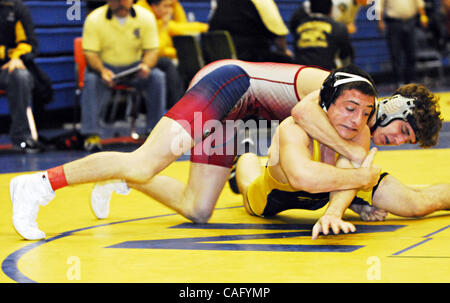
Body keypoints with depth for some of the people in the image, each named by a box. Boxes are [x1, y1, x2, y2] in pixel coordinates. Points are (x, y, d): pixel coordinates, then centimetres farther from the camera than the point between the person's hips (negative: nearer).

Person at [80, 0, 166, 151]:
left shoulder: (146, 17, -4)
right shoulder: (94, 19, -10)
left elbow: (152, 50, -4)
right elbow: (90, 53, -13)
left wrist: (146, 66, -28)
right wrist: (102, 71, -34)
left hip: (134, 67, 2)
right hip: (104, 66, -2)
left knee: (157, 77, -26)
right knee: (91, 80, -34)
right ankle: (91, 135, -35)